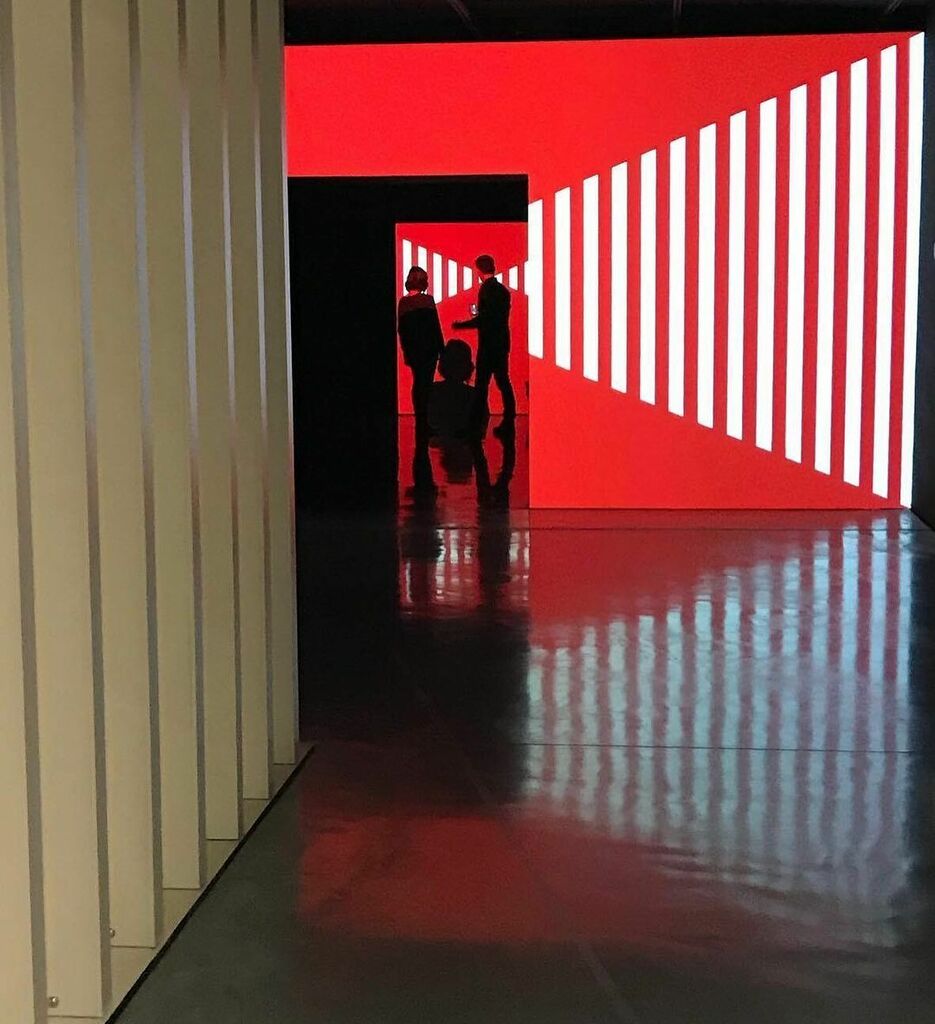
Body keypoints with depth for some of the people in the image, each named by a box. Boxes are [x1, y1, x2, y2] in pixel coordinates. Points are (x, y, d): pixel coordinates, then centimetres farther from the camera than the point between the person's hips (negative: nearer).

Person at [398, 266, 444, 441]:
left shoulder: (403, 302, 1)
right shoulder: (427, 300, -11)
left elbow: (400, 328, 5)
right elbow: (435, 326, -10)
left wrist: (406, 350, 13)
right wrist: (442, 348, -4)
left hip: (411, 349, 4)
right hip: (428, 348, -4)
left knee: (418, 383, 14)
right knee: (426, 384, -1)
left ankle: (421, 423, 20)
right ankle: (424, 423, -2)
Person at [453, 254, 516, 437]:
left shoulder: (486, 289, -15)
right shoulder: (503, 290, 9)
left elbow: (483, 319, -20)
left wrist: (460, 325, -9)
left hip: (488, 345, -8)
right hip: (502, 343, 8)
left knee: (481, 385, -5)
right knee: (503, 382, 12)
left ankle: (477, 424, -5)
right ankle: (509, 422, 15)